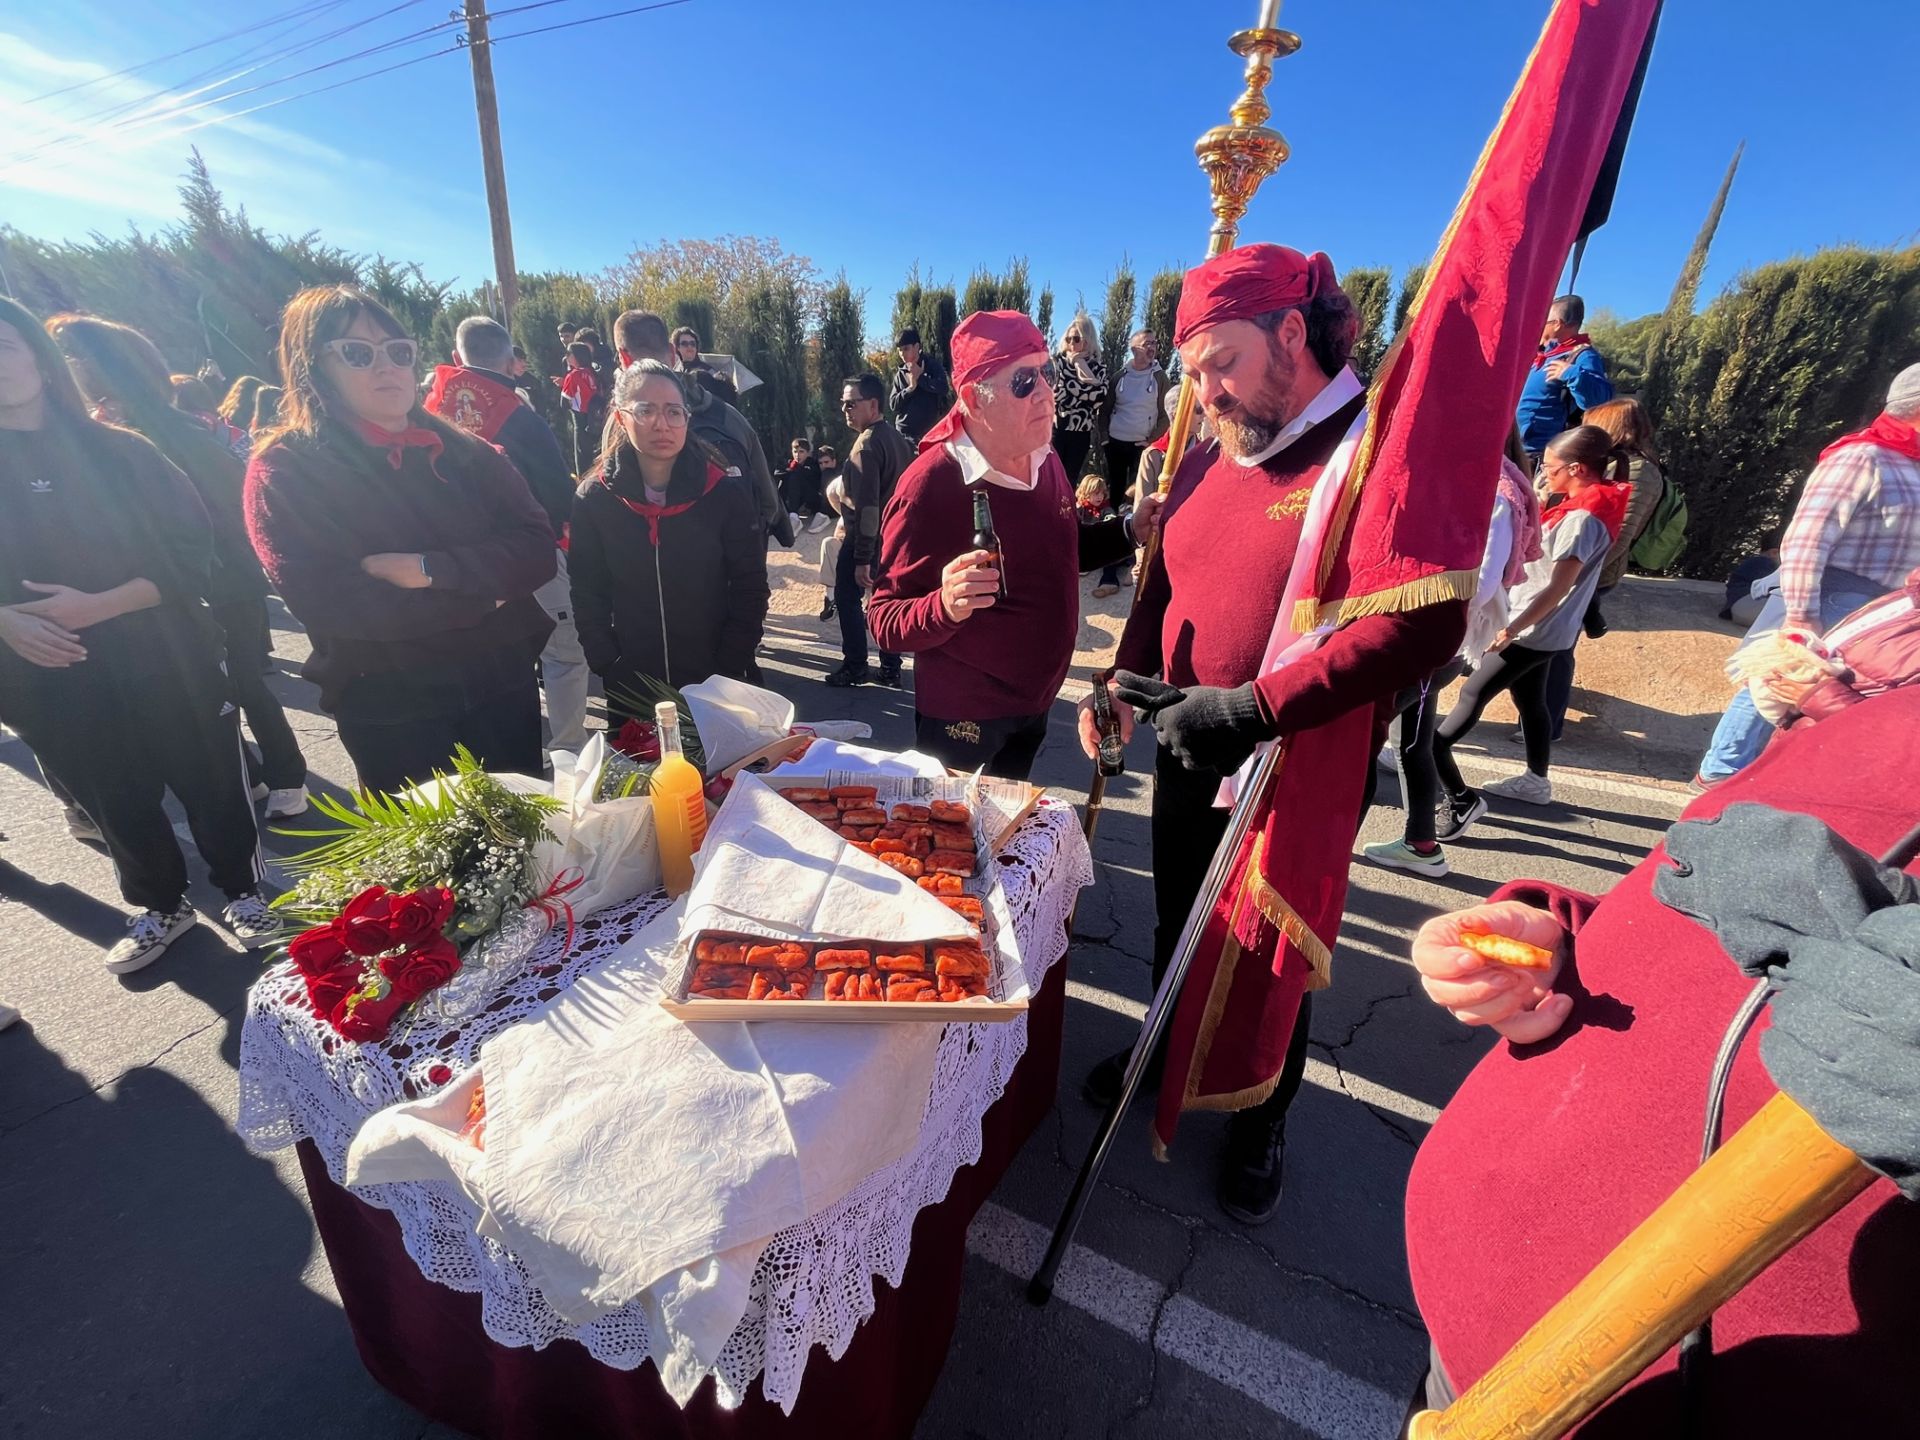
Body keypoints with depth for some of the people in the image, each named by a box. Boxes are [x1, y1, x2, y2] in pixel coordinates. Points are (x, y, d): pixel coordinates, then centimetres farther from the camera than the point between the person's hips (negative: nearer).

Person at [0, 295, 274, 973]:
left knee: (212, 788, 8)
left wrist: (96, 606, -19)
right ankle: (159, 906, 35)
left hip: (166, 669, -2)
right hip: (55, 688, 3)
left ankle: (242, 891, 28)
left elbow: (190, 552, -9)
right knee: (118, 807, 15)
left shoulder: (118, 452, -3)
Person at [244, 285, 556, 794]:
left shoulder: (464, 451, 6)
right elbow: (327, 603, -16)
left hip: (504, 688, 3)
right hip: (389, 711, -3)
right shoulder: (283, 471, -4)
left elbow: (537, 551, -7)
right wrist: (479, 590, -13)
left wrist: (430, 570, -19)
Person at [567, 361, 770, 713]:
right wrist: (611, 670, -7)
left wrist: (728, 670, -10)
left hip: (715, 688, -1)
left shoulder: (725, 493, -9)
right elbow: (587, 596, 1)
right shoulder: (593, 499, -4)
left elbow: (750, 589, -6)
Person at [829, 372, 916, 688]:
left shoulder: (866, 443, -18)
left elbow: (866, 505, -24)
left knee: (847, 598, 5)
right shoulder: (898, 439, 9)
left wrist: (863, 559, -24)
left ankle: (855, 666, 10)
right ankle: (890, 668, 18)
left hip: (867, 539, -8)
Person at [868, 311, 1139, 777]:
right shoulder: (931, 484, -22)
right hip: (962, 723, -6)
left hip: (1036, 703, 7)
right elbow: (885, 620, -20)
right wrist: (945, 606, -40)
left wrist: (1130, 529, -2)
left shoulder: (1046, 460, -1)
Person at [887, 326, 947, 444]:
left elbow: (942, 388, -16)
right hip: (903, 433, 3)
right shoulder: (900, 374, 10)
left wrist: (919, 377, -8)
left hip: (929, 431, -3)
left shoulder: (932, 365, 1)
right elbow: (893, 404, 3)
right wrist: (910, 387, -10)